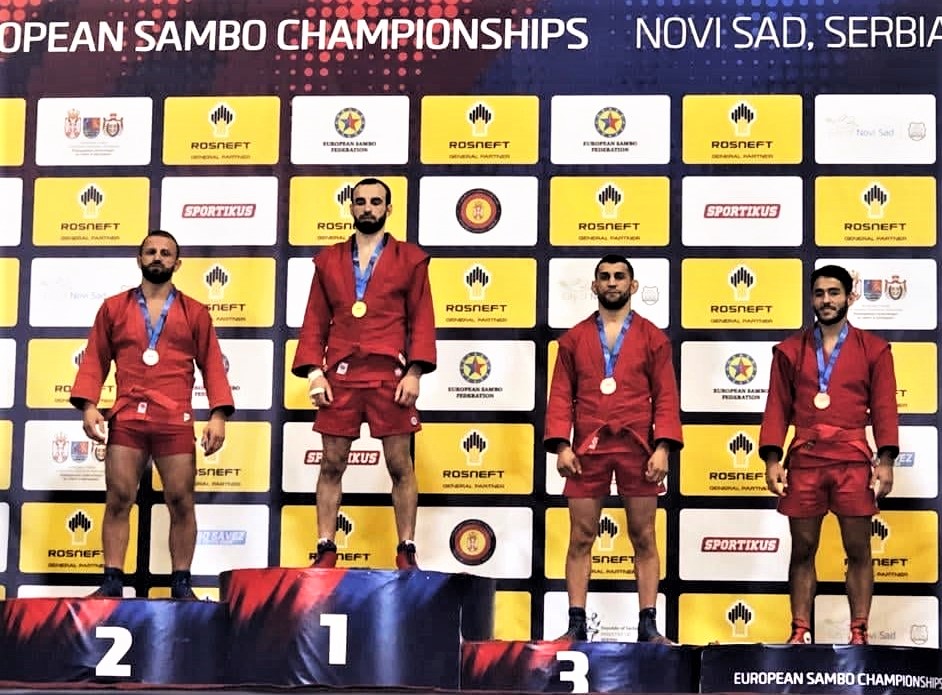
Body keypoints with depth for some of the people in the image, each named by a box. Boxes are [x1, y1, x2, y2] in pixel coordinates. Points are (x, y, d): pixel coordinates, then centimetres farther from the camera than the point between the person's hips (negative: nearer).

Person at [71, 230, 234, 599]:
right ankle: (112, 582, 3)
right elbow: (95, 360, 10)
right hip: (126, 417, 1)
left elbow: (212, 366, 6)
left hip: (176, 421, 0)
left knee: (181, 502, 0)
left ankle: (181, 583, 7)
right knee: (117, 499, -1)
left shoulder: (195, 313, 10)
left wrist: (218, 415, -5)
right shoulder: (113, 308, 12)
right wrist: (88, 405, -4)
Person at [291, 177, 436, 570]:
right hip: (339, 375, 2)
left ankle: (406, 552, 8)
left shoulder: (410, 259, 7)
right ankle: (325, 550, 10)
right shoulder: (329, 260, 14)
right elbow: (315, 321, 11)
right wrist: (313, 371, -1)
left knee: (400, 466, 1)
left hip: (389, 375, -2)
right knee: (331, 466, 4)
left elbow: (422, 320, 3)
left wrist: (414, 371, -8)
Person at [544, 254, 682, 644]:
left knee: (644, 539, 4)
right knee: (581, 538, 2)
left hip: (637, 448, -1)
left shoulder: (652, 338, 7)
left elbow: (666, 398, 2)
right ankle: (576, 624, 7)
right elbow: (561, 396, 5)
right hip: (588, 449, 1)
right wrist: (561, 445, -6)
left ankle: (648, 626, 8)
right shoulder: (574, 339, 9)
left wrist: (663, 447, -8)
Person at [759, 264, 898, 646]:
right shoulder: (790, 350, 10)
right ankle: (800, 632, 9)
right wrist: (772, 459, -2)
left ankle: (859, 634, 6)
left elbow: (884, 408, 3)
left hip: (853, 461, -1)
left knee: (858, 550, 1)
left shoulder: (874, 349, 7)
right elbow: (777, 407, 7)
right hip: (804, 461, 1)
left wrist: (885, 460, -6)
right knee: (802, 550, 5)